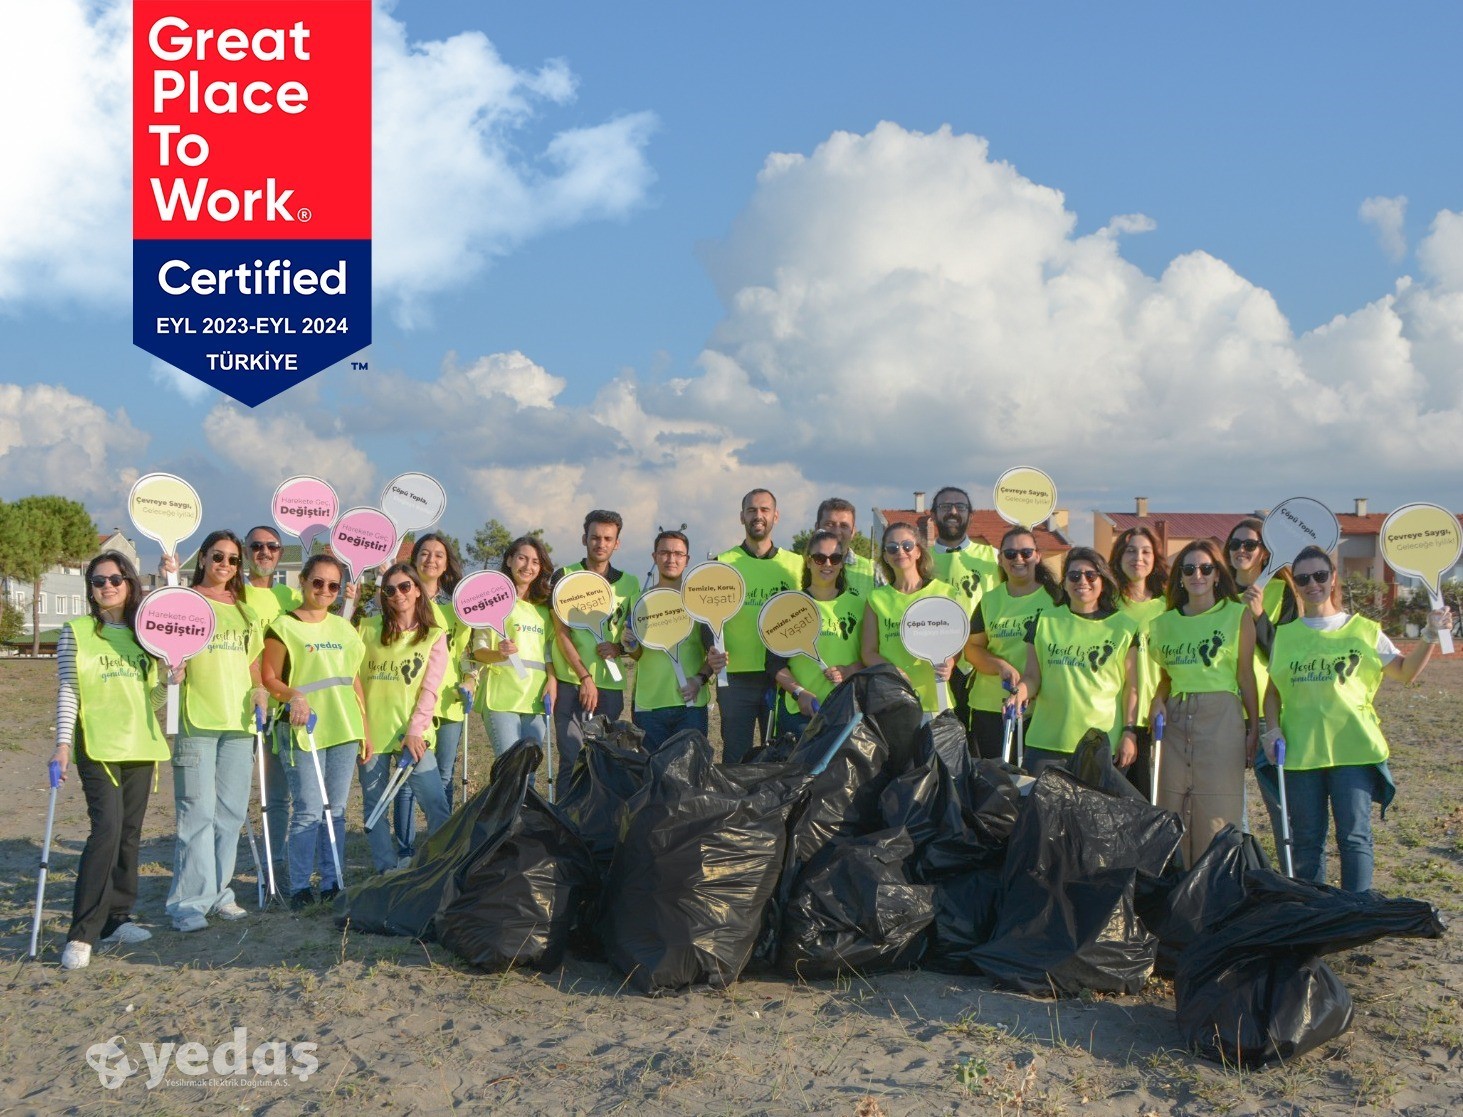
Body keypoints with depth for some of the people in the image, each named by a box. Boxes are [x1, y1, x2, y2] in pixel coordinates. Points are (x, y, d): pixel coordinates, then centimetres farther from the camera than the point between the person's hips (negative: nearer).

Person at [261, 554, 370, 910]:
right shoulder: (284, 626, -1)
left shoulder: (344, 628, 16)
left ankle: (332, 884, 16)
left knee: (336, 812, 9)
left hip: (344, 732, 5)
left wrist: (365, 729, 16)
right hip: (302, 731, -5)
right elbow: (269, 678, -6)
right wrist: (292, 695, -25)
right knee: (308, 812, -6)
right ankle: (299, 887, 3)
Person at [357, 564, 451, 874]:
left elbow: (430, 688, -2)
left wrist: (415, 731, -13)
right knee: (374, 806, 5)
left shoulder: (434, 636, 4)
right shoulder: (368, 628, 9)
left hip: (412, 734, -2)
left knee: (437, 806, -8)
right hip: (371, 730, 2)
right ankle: (387, 873, 16)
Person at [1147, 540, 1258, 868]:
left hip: (1222, 719, -4)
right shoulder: (1165, 622, 13)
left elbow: (1245, 675, 1)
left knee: (1216, 816, -3)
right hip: (1175, 719, 4)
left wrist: (1254, 728, -1)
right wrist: (1157, 700, 0)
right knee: (1172, 810, 3)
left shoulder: (1237, 615, 3)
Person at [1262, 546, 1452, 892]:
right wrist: (1272, 728, -2)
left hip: (1352, 747, -2)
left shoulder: (1362, 630, 6)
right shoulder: (1284, 634, 9)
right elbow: (1273, 690, 13)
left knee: (1354, 836, -5)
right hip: (1300, 749, 2)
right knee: (1306, 841, 8)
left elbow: (1405, 672, 8)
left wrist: (1430, 636, -5)